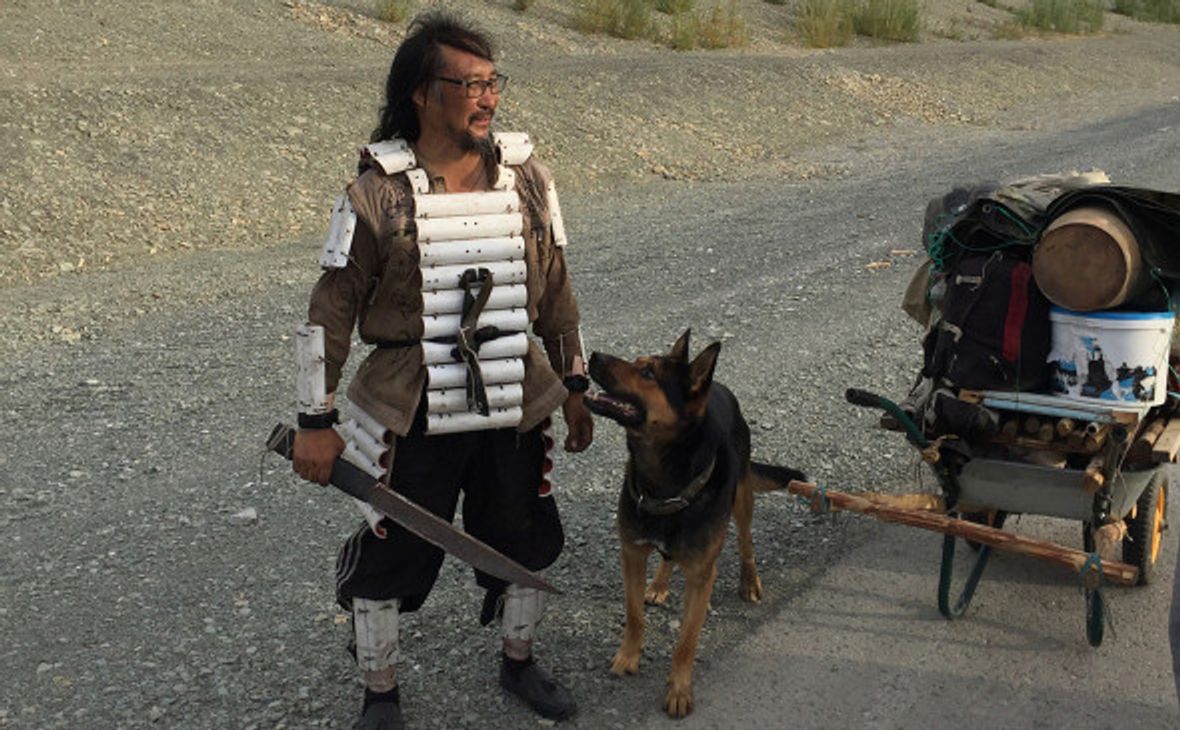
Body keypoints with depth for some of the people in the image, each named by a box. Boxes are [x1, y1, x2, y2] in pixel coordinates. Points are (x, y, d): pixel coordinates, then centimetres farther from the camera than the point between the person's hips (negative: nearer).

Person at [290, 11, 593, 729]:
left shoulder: (527, 178, -1)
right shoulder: (377, 194, -12)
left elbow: (556, 292, 8)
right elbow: (331, 314, -7)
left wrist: (574, 388, 12)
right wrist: (317, 422, -6)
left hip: (515, 408, 4)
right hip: (411, 419, -3)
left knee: (522, 543, 17)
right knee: (391, 557, 9)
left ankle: (519, 661, 43)